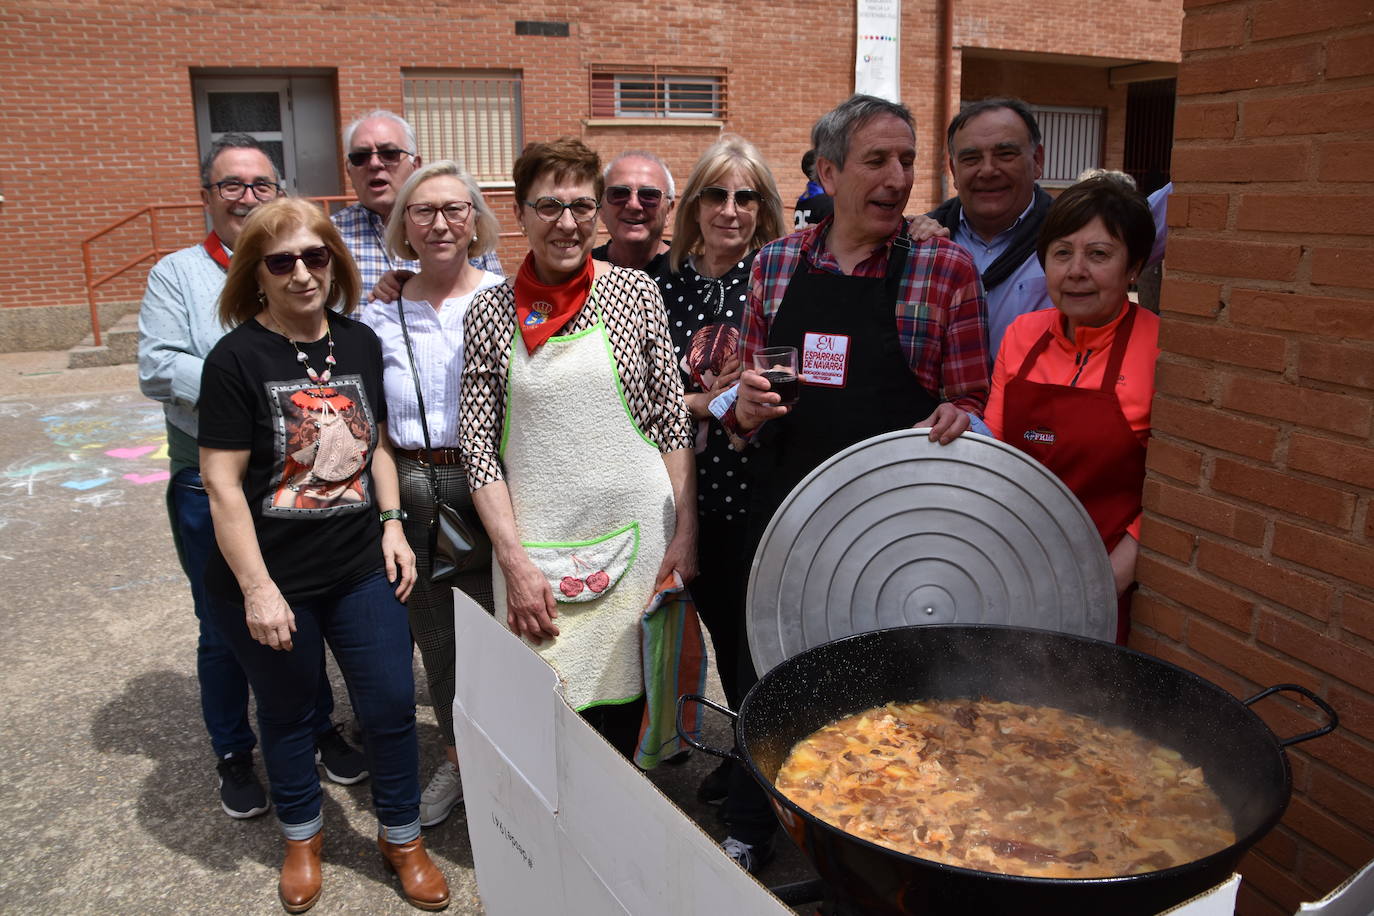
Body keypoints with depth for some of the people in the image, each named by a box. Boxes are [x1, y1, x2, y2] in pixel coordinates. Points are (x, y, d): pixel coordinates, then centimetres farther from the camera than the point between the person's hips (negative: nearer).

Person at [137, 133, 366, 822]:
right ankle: (233, 753, 32)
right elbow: (158, 367, -11)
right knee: (224, 629, 12)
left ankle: (320, 728, 36)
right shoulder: (177, 275, 2)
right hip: (211, 487, -1)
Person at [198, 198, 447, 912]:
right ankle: (302, 835, 41)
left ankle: (401, 838, 30)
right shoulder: (238, 357, -14)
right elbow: (222, 484, -14)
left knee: (392, 704, 7)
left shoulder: (360, 344, 1)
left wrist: (391, 523, 3)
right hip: (269, 580, -3)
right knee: (287, 712, 16)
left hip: (361, 569, 4)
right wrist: (258, 589, -16)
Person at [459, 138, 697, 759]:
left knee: (623, 703, 9)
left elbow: (673, 422, 4)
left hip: (635, 534, 0)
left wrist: (685, 532, -1)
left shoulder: (635, 293, 2)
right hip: (535, 549, 0)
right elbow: (477, 446, 0)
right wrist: (515, 561, -7)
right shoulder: (491, 311, 2)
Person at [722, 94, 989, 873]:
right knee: (764, 669, 15)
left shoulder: (946, 269, -4)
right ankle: (750, 831, 39)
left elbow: (972, 407, 0)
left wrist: (959, 418, -22)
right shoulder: (776, 264, 5)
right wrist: (743, 405, -10)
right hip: (780, 510, 3)